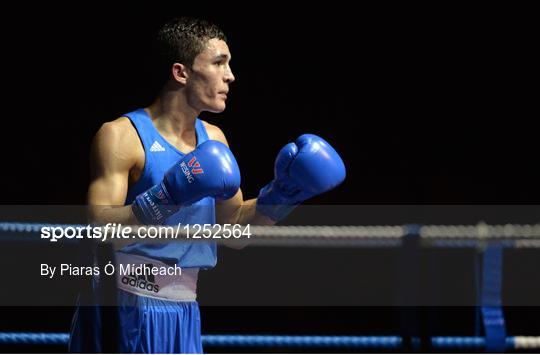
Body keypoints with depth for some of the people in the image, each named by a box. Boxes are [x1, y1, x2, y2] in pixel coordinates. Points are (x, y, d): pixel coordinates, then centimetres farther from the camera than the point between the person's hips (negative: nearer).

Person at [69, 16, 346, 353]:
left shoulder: (213, 140, 13)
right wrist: (165, 198, -30)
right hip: (126, 309, -7)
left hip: (184, 309, 7)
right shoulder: (121, 137, -11)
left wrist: (281, 194, 6)